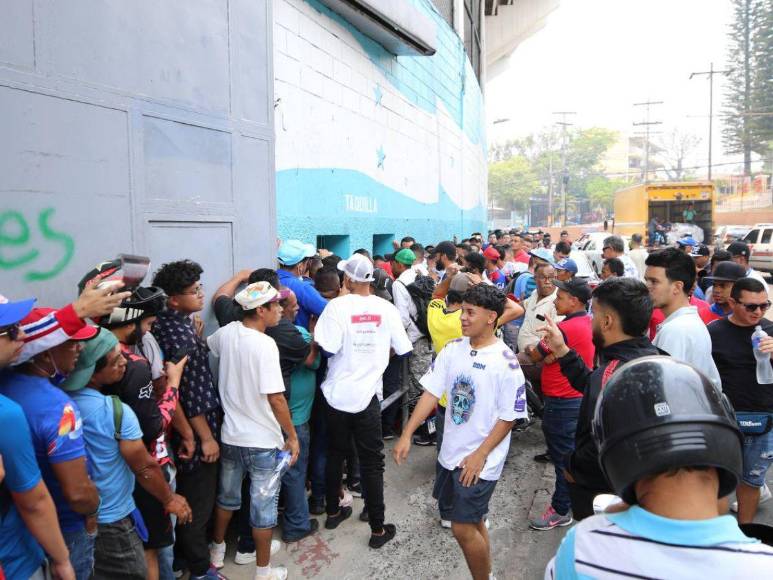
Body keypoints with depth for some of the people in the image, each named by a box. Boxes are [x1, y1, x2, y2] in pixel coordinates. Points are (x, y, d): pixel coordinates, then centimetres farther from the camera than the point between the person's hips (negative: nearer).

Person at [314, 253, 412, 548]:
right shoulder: (386, 308, -5)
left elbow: (328, 349, -21)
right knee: (371, 462, 9)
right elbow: (401, 349, 2)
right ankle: (378, 529, 15)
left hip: (338, 393, 0)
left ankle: (333, 512, 36)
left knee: (335, 455, 20)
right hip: (367, 394, 0)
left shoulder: (337, 305, -12)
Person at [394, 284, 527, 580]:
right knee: (471, 522, 20)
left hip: (480, 461, -6)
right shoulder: (453, 349, -2)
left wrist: (480, 455, -17)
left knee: (463, 528, 0)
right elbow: (431, 392, -1)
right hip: (450, 453, 6)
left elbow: (508, 417, -13)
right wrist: (406, 434, -5)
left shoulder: (505, 362, -17)